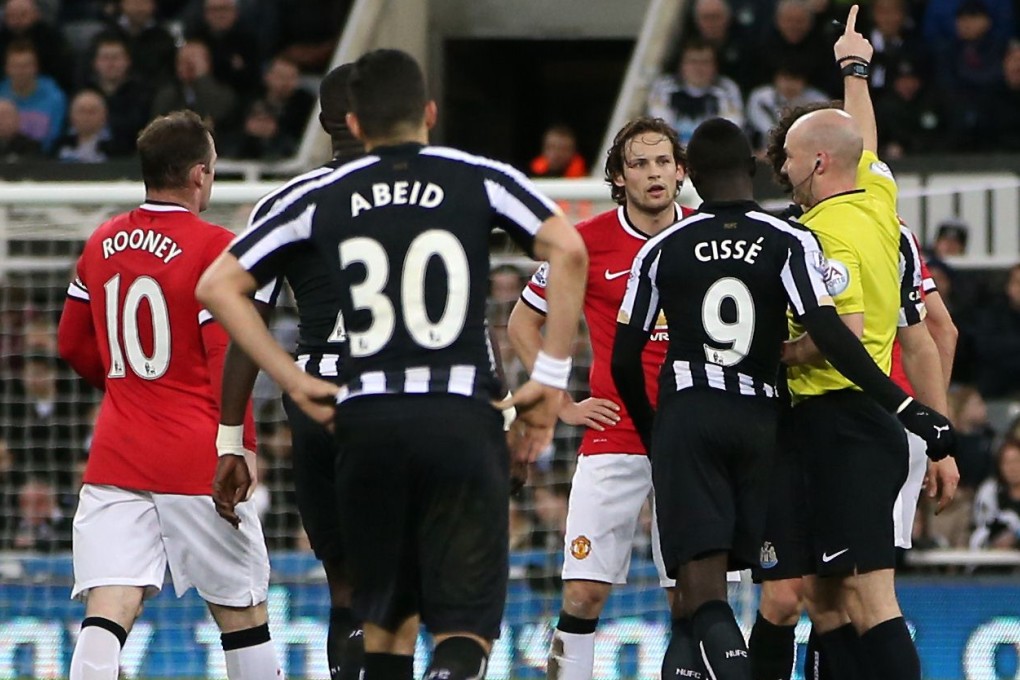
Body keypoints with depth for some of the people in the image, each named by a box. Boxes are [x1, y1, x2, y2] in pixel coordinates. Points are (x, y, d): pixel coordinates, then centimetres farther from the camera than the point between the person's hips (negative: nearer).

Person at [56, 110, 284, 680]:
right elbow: (227, 359, -14)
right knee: (242, 611, 11)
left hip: (115, 456, 4)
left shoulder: (103, 243, 9)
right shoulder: (214, 248, -9)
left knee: (108, 612, -8)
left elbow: (74, 344, 21)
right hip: (196, 458, -4)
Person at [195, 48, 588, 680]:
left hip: (366, 420, 2)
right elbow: (568, 250, -8)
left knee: (387, 623, 18)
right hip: (462, 417, -2)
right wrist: (551, 377, -2)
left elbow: (218, 285, 11)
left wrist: (294, 380, 12)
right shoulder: (479, 179, 6)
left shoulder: (323, 197, 12)